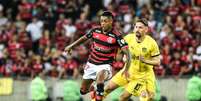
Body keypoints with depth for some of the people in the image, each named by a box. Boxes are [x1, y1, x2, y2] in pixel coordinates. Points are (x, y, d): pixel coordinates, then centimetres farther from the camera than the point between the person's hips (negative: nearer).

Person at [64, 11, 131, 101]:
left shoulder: (116, 36, -17)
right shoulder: (96, 30, -5)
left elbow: (127, 53, -21)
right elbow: (84, 38, 16)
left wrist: (126, 69, -33)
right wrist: (71, 46, 19)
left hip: (105, 65, -5)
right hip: (91, 64, 5)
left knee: (100, 76, -40)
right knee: (83, 91, 11)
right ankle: (95, 89, 46)